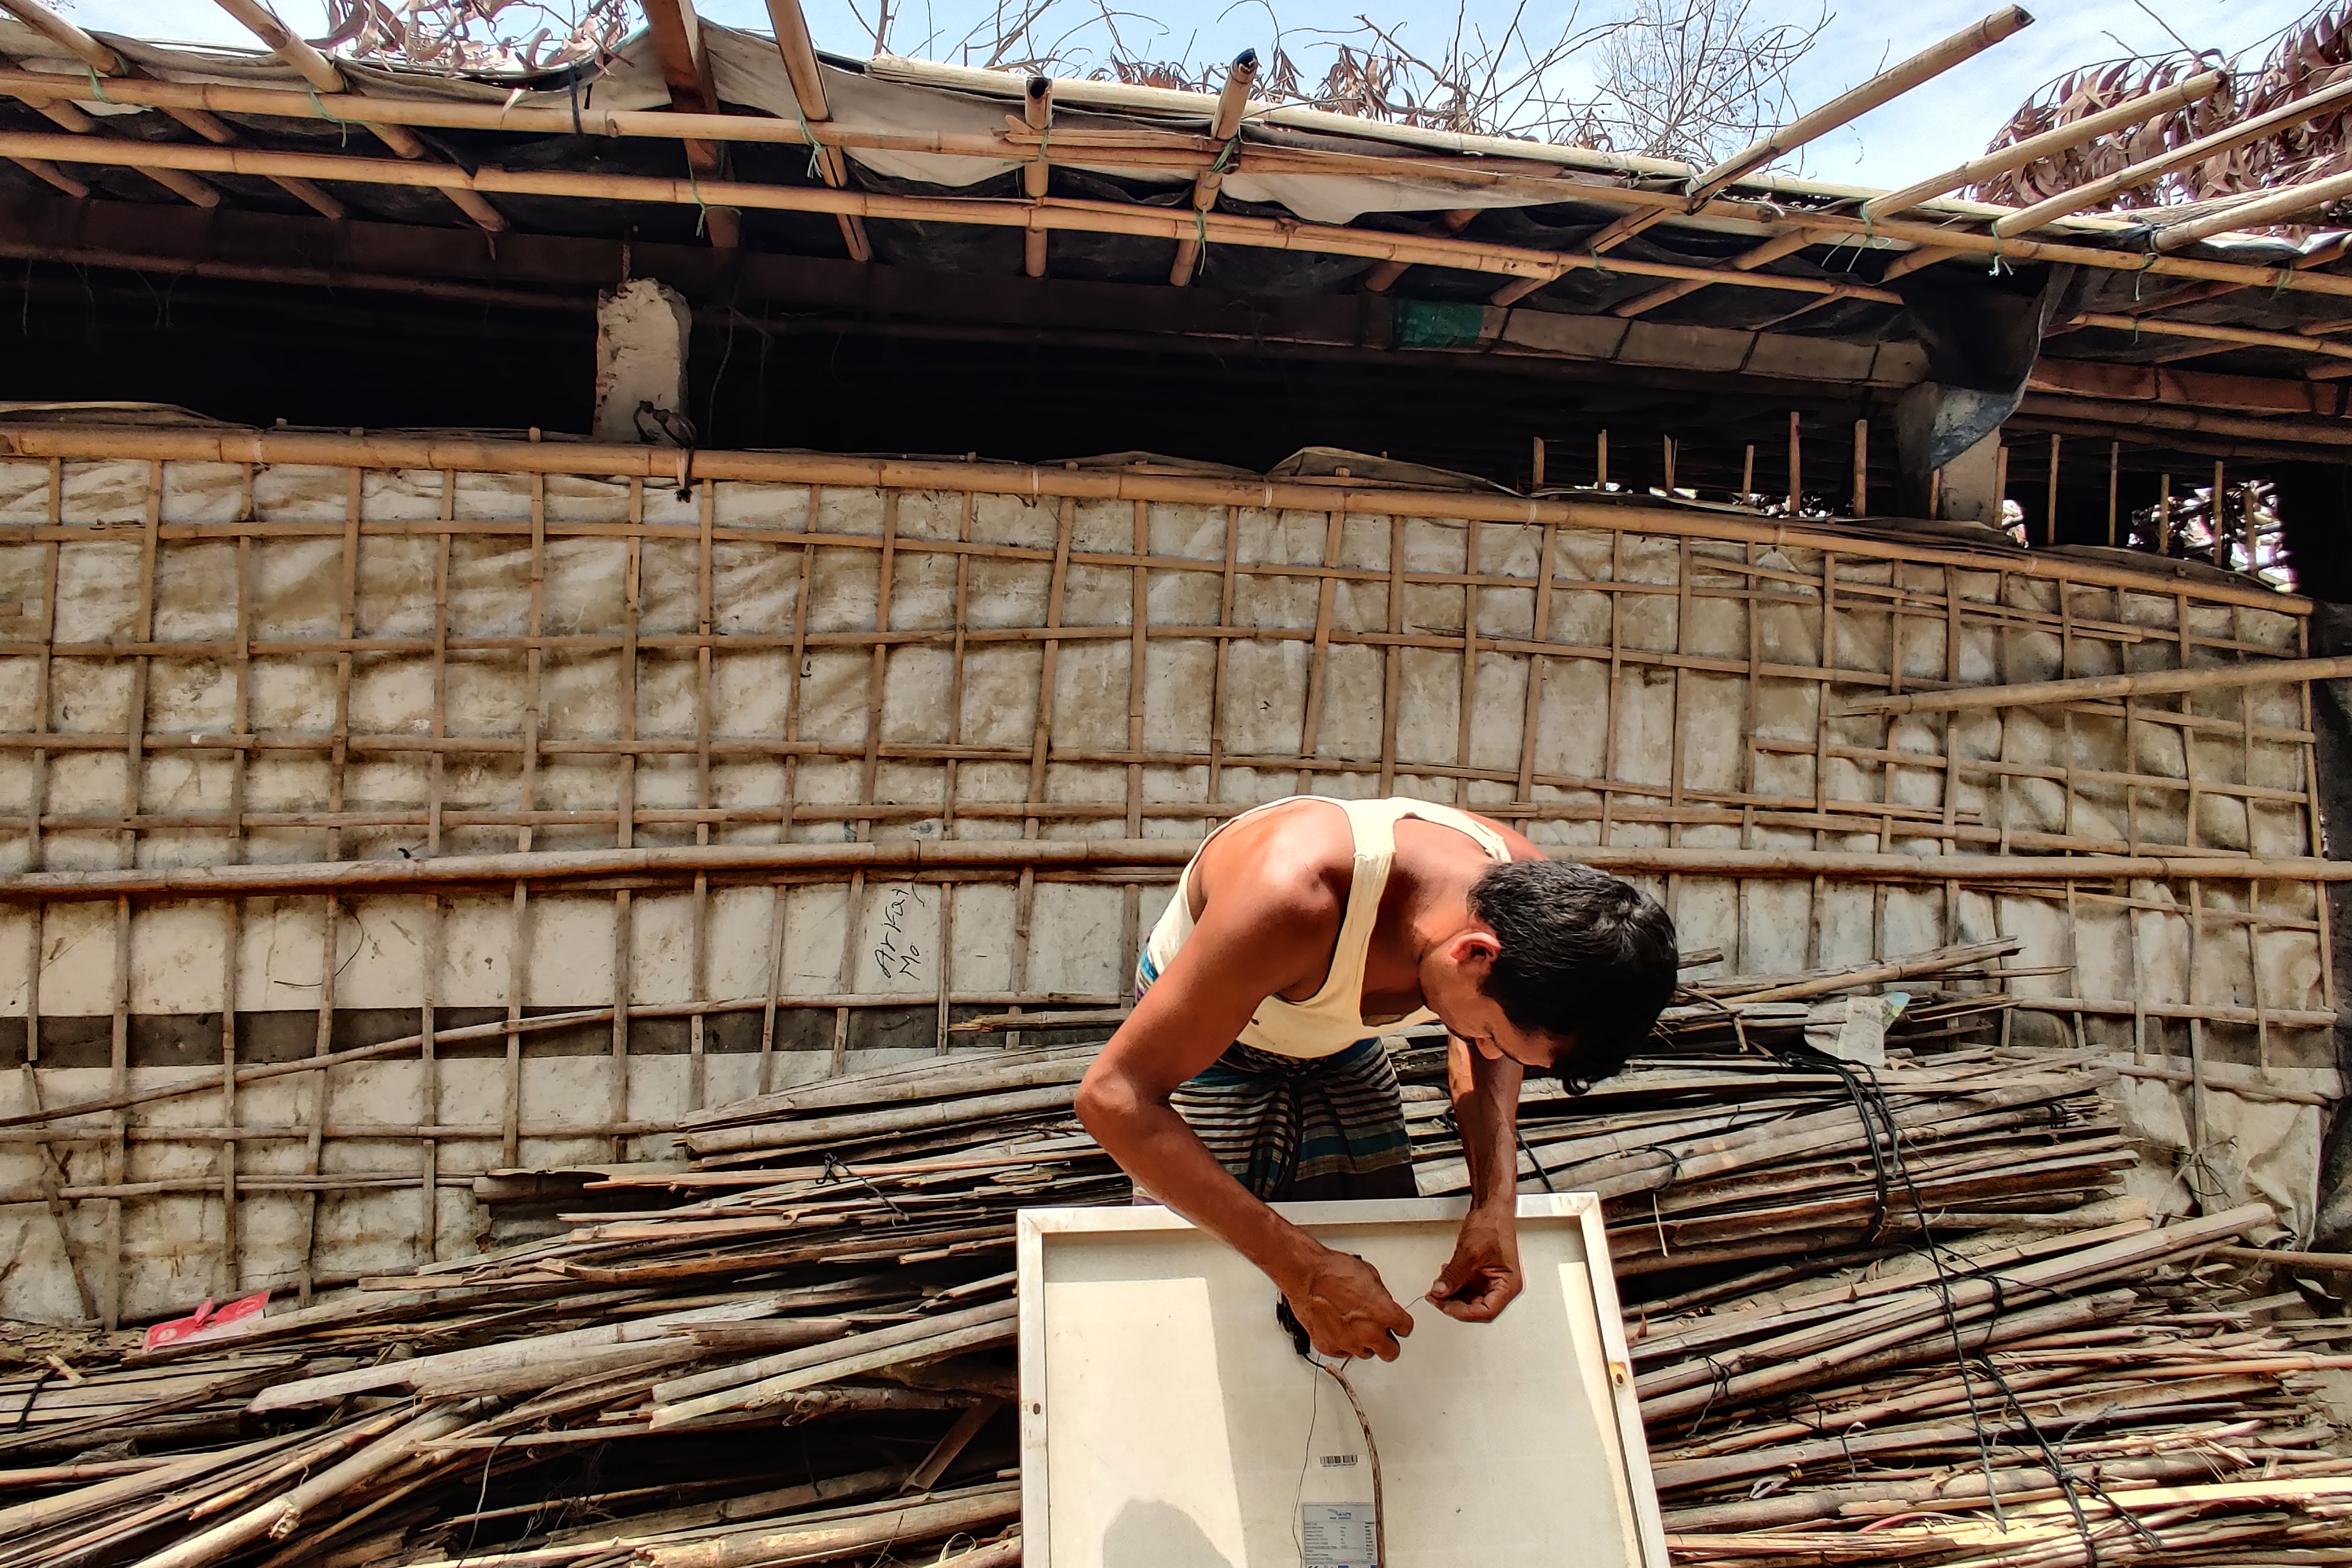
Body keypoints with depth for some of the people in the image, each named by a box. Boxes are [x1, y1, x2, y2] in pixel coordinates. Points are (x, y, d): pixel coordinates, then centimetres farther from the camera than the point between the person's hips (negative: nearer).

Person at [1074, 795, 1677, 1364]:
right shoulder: (1294, 897, -45)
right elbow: (1114, 1095, -42)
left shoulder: (1530, 895, -25)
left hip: (1344, 1050, 5)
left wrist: (1496, 1200, -18)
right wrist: (1301, 1269, -44)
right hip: (1206, 1045, -4)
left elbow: (1482, 1051, -1)